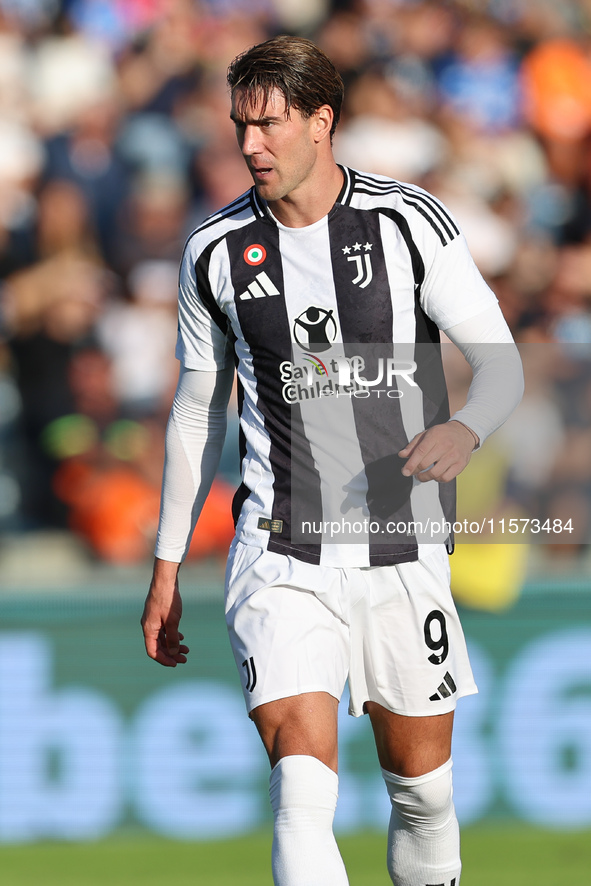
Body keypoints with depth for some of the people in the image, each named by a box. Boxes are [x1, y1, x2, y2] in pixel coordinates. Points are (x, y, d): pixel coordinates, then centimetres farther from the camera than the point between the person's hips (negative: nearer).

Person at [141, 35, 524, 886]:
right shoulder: (215, 251, 2)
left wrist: (465, 430, -30)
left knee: (423, 789, 11)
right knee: (302, 795, -18)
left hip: (403, 552, 0)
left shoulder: (413, 223, -4)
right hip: (280, 557, 0)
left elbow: (501, 362, -6)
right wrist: (167, 568, 13)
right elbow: (198, 412, 12)